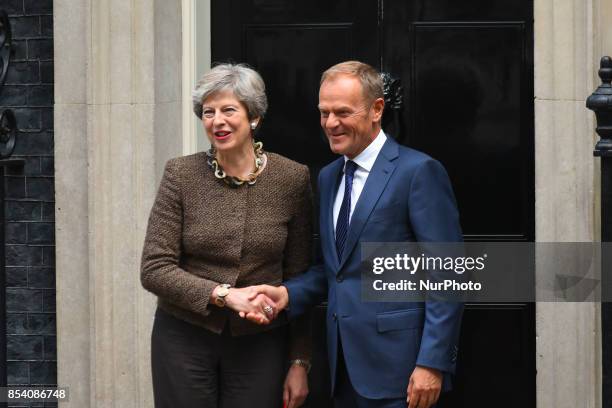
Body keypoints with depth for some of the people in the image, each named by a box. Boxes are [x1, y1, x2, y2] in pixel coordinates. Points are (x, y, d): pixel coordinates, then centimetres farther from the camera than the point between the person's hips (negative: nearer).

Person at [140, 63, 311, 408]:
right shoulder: (181, 175, -4)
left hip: (260, 343, 0)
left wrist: (299, 363, 2)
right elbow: (154, 269, -7)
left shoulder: (293, 178, -3)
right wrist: (225, 294, -19)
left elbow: (298, 279, 2)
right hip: (185, 339, 0)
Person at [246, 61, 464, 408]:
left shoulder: (418, 171, -9)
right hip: (345, 366, 7)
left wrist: (432, 363, -17)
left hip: (395, 365, -7)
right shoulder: (328, 177, 15)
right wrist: (287, 294, 0)